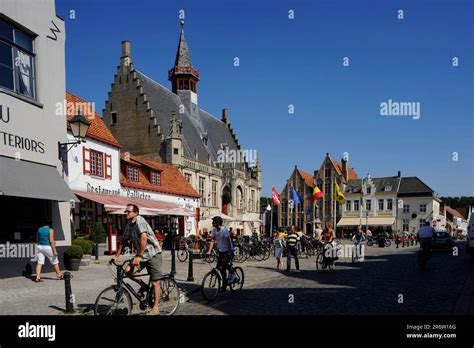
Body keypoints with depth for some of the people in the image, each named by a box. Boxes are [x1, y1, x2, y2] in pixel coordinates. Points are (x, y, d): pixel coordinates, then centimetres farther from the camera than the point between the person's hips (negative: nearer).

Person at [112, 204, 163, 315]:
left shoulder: (139, 221, -19)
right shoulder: (129, 225, 7)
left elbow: (144, 238, -29)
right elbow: (123, 240, 15)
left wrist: (139, 256, -29)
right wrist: (116, 256, 13)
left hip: (153, 253, -7)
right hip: (141, 254, 7)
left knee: (155, 282, -1)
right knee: (128, 270, -13)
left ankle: (155, 308, 9)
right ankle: (143, 286, 11)